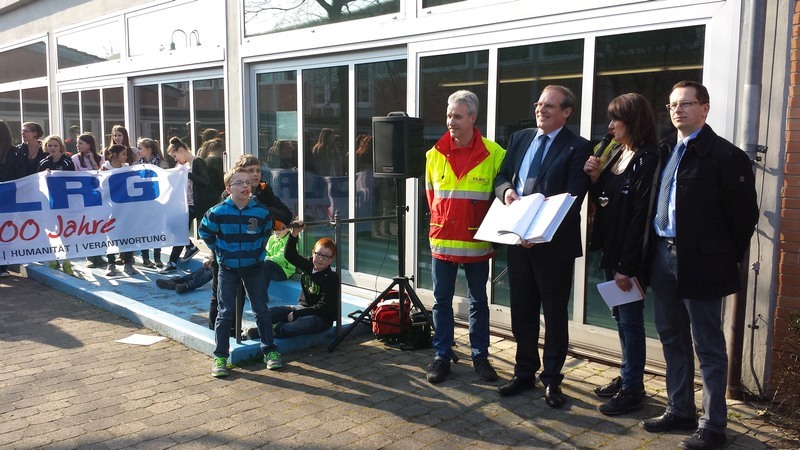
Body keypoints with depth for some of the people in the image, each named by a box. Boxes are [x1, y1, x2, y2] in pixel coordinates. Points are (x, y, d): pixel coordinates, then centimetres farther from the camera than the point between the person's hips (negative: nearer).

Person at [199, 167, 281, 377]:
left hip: (254, 267, 1)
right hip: (228, 269, -1)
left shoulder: (261, 211, -10)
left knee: (261, 310, 8)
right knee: (225, 313, 4)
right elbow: (205, 233, 3)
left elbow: (266, 232, 11)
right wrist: (220, 252, 4)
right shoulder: (218, 212, -14)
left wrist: (258, 252, 8)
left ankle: (270, 351, 20)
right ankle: (220, 357, 13)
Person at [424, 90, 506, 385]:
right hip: (442, 241, 2)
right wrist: (439, 223, 10)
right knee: (441, 301, 9)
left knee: (478, 302, 11)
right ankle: (442, 355, 21)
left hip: (477, 242, -2)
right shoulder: (435, 154, 2)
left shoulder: (493, 154, -7)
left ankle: (480, 356, 24)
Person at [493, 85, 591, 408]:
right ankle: (525, 372, 29)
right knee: (522, 311, 14)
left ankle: (552, 380, 21)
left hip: (555, 242, -5)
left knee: (555, 314, 8)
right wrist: (506, 190, -11)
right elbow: (501, 176, 14)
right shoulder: (519, 139, 11)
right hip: (518, 238, 5)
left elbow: (573, 199, -14)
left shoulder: (577, 148, -7)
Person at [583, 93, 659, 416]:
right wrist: (595, 178, -5)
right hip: (611, 249, 8)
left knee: (630, 319, 1)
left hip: (630, 255, -8)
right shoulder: (618, 155, 10)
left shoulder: (647, 159, -16)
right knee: (620, 316, 16)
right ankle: (627, 376, 30)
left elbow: (641, 215, -20)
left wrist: (627, 265, -21)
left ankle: (633, 388, 14)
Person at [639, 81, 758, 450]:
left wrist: (728, 257, -4)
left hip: (700, 262, -7)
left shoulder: (725, 155, -9)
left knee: (708, 347, 3)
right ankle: (680, 411, 30)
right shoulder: (665, 150, 11)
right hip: (663, 255, 7)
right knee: (672, 339, 16)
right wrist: (654, 250, 7)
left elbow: (744, 213, -8)